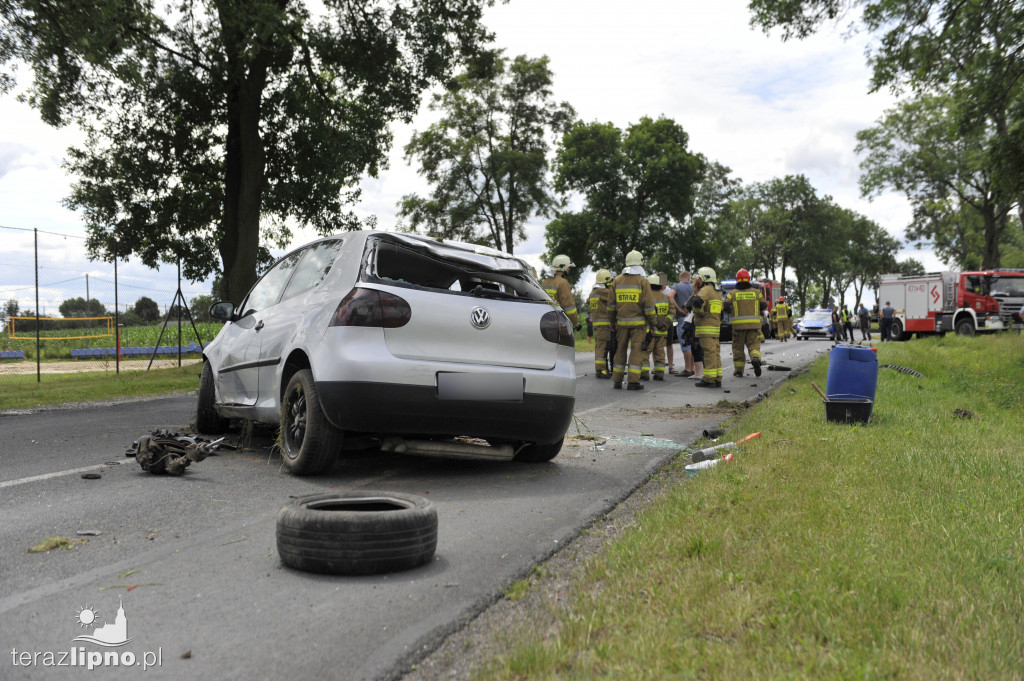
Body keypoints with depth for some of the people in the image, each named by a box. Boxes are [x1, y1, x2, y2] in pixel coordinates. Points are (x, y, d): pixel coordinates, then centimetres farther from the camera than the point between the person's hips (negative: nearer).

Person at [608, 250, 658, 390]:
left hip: (622, 322, 4)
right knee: (636, 350, -1)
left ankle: (617, 380, 13)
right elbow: (648, 305, -8)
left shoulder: (617, 281, 7)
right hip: (638, 322, -4)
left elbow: (611, 305, 8)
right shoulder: (642, 281, -5)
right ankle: (633, 381, -4)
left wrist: (612, 323, 16)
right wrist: (653, 322, 2)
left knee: (620, 350, 11)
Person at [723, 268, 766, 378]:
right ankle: (755, 358, -24)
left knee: (738, 347, 9)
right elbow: (764, 306, 3)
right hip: (754, 324, 1)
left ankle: (738, 370, 13)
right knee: (753, 344, 7)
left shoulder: (732, 293, -1)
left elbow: (725, 307, -7)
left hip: (738, 324, -1)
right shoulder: (757, 292, 4)